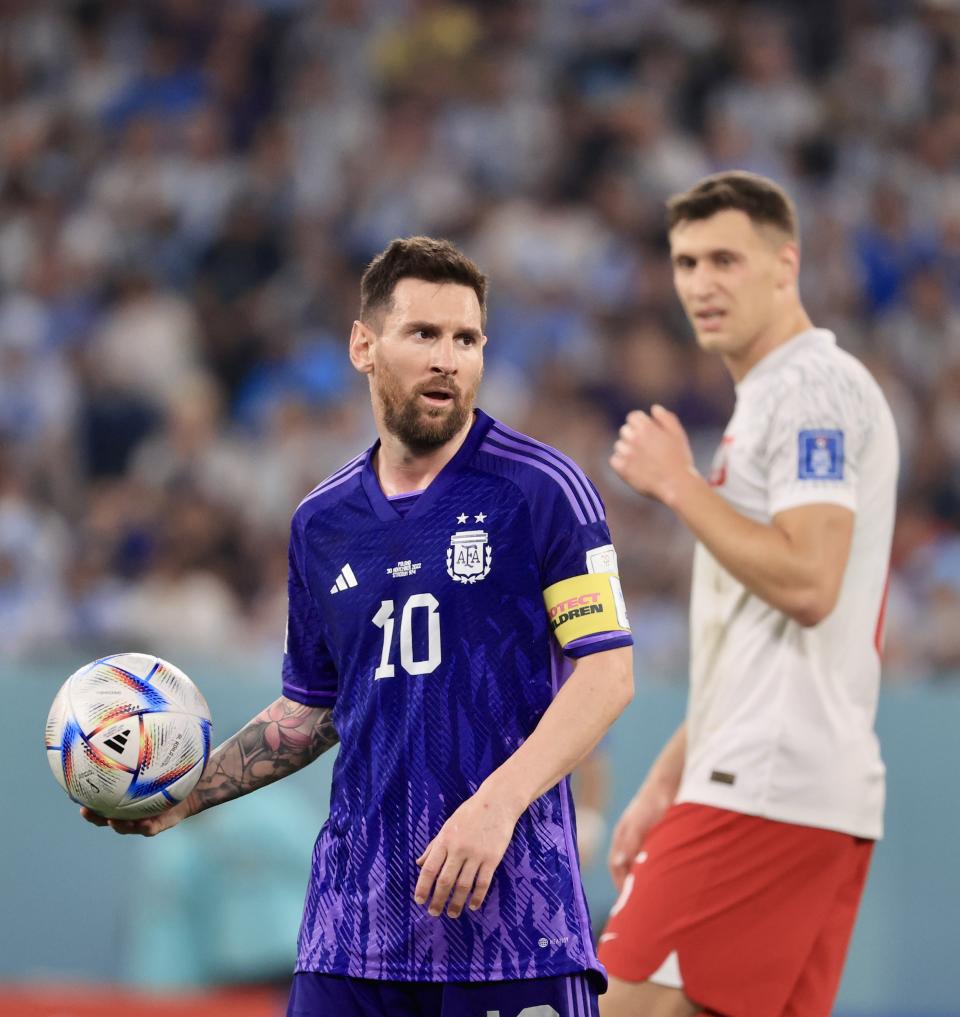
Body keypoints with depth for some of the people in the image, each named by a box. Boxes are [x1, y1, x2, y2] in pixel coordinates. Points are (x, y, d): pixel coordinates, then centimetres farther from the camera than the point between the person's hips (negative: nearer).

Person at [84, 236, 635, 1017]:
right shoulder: (321, 523, 13)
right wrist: (187, 794, 12)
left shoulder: (544, 490, -3)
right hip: (357, 910, 4)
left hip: (514, 901, -4)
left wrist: (497, 804, -19)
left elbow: (609, 671, -8)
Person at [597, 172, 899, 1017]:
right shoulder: (771, 400, 23)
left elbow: (806, 584, -21)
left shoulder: (815, 388, -9)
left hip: (769, 789, -10)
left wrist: (677, 483, -12)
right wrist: (670, 778, 24)